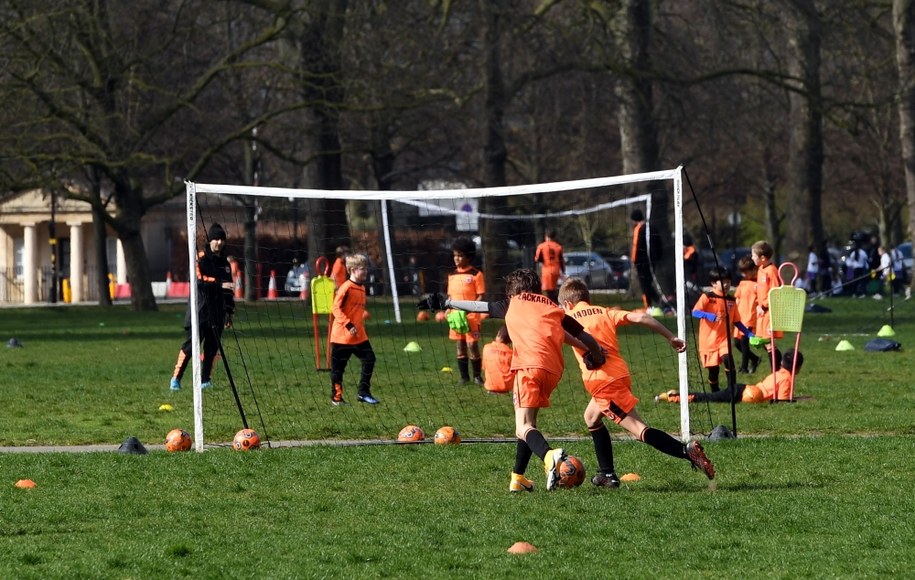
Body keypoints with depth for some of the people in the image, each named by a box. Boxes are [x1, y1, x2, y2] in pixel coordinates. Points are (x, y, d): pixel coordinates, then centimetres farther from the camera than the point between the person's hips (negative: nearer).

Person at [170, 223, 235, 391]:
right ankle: (176, 379, -5)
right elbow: (199, 280, -20)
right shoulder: (200, 258, -5)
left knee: (212, 346, 4)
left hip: (217, 313, 6)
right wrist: (219, 284, -29)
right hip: (199, 310, -6)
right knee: (191, 344, -9)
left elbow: (229, 290, 21)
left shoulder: (224, 262, 16)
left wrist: (229, 312, 19)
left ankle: (205, 380, 12)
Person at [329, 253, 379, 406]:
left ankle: (364, 393, 8)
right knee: (338, 367, 1)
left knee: (369, 359, 1)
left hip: (359, 335, 8)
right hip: (342, 335, -8)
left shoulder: (362, 288, 12)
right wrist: (348, 325, -24)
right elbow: (336, 308, -18)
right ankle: (336, 397, 11)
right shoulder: (346, 288, -14)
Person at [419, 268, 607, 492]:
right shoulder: (554, 308, 27)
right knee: (528, 422, 22)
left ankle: (550, 456, -41)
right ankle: (518, 477, 22)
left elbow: (476, 306, 32)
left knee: (523, 428, -12)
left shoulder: (513, 304, 21)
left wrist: (445, 303, 45)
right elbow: (586, 338, 24)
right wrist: (596, 357, 42)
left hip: (529, 364, -4)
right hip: (553, 370, 4)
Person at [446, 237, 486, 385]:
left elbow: (480, 296, -7)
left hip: (471, 317, -5)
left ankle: (477, 376, 7)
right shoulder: (452, 275, 11)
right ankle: (464, 376, 15)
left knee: (472, 345, -5)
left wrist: (469, 311, -17)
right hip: (455, 317, 5)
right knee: (460, 347, 8)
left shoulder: (476, 274, -6)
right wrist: (449, 312, 2)